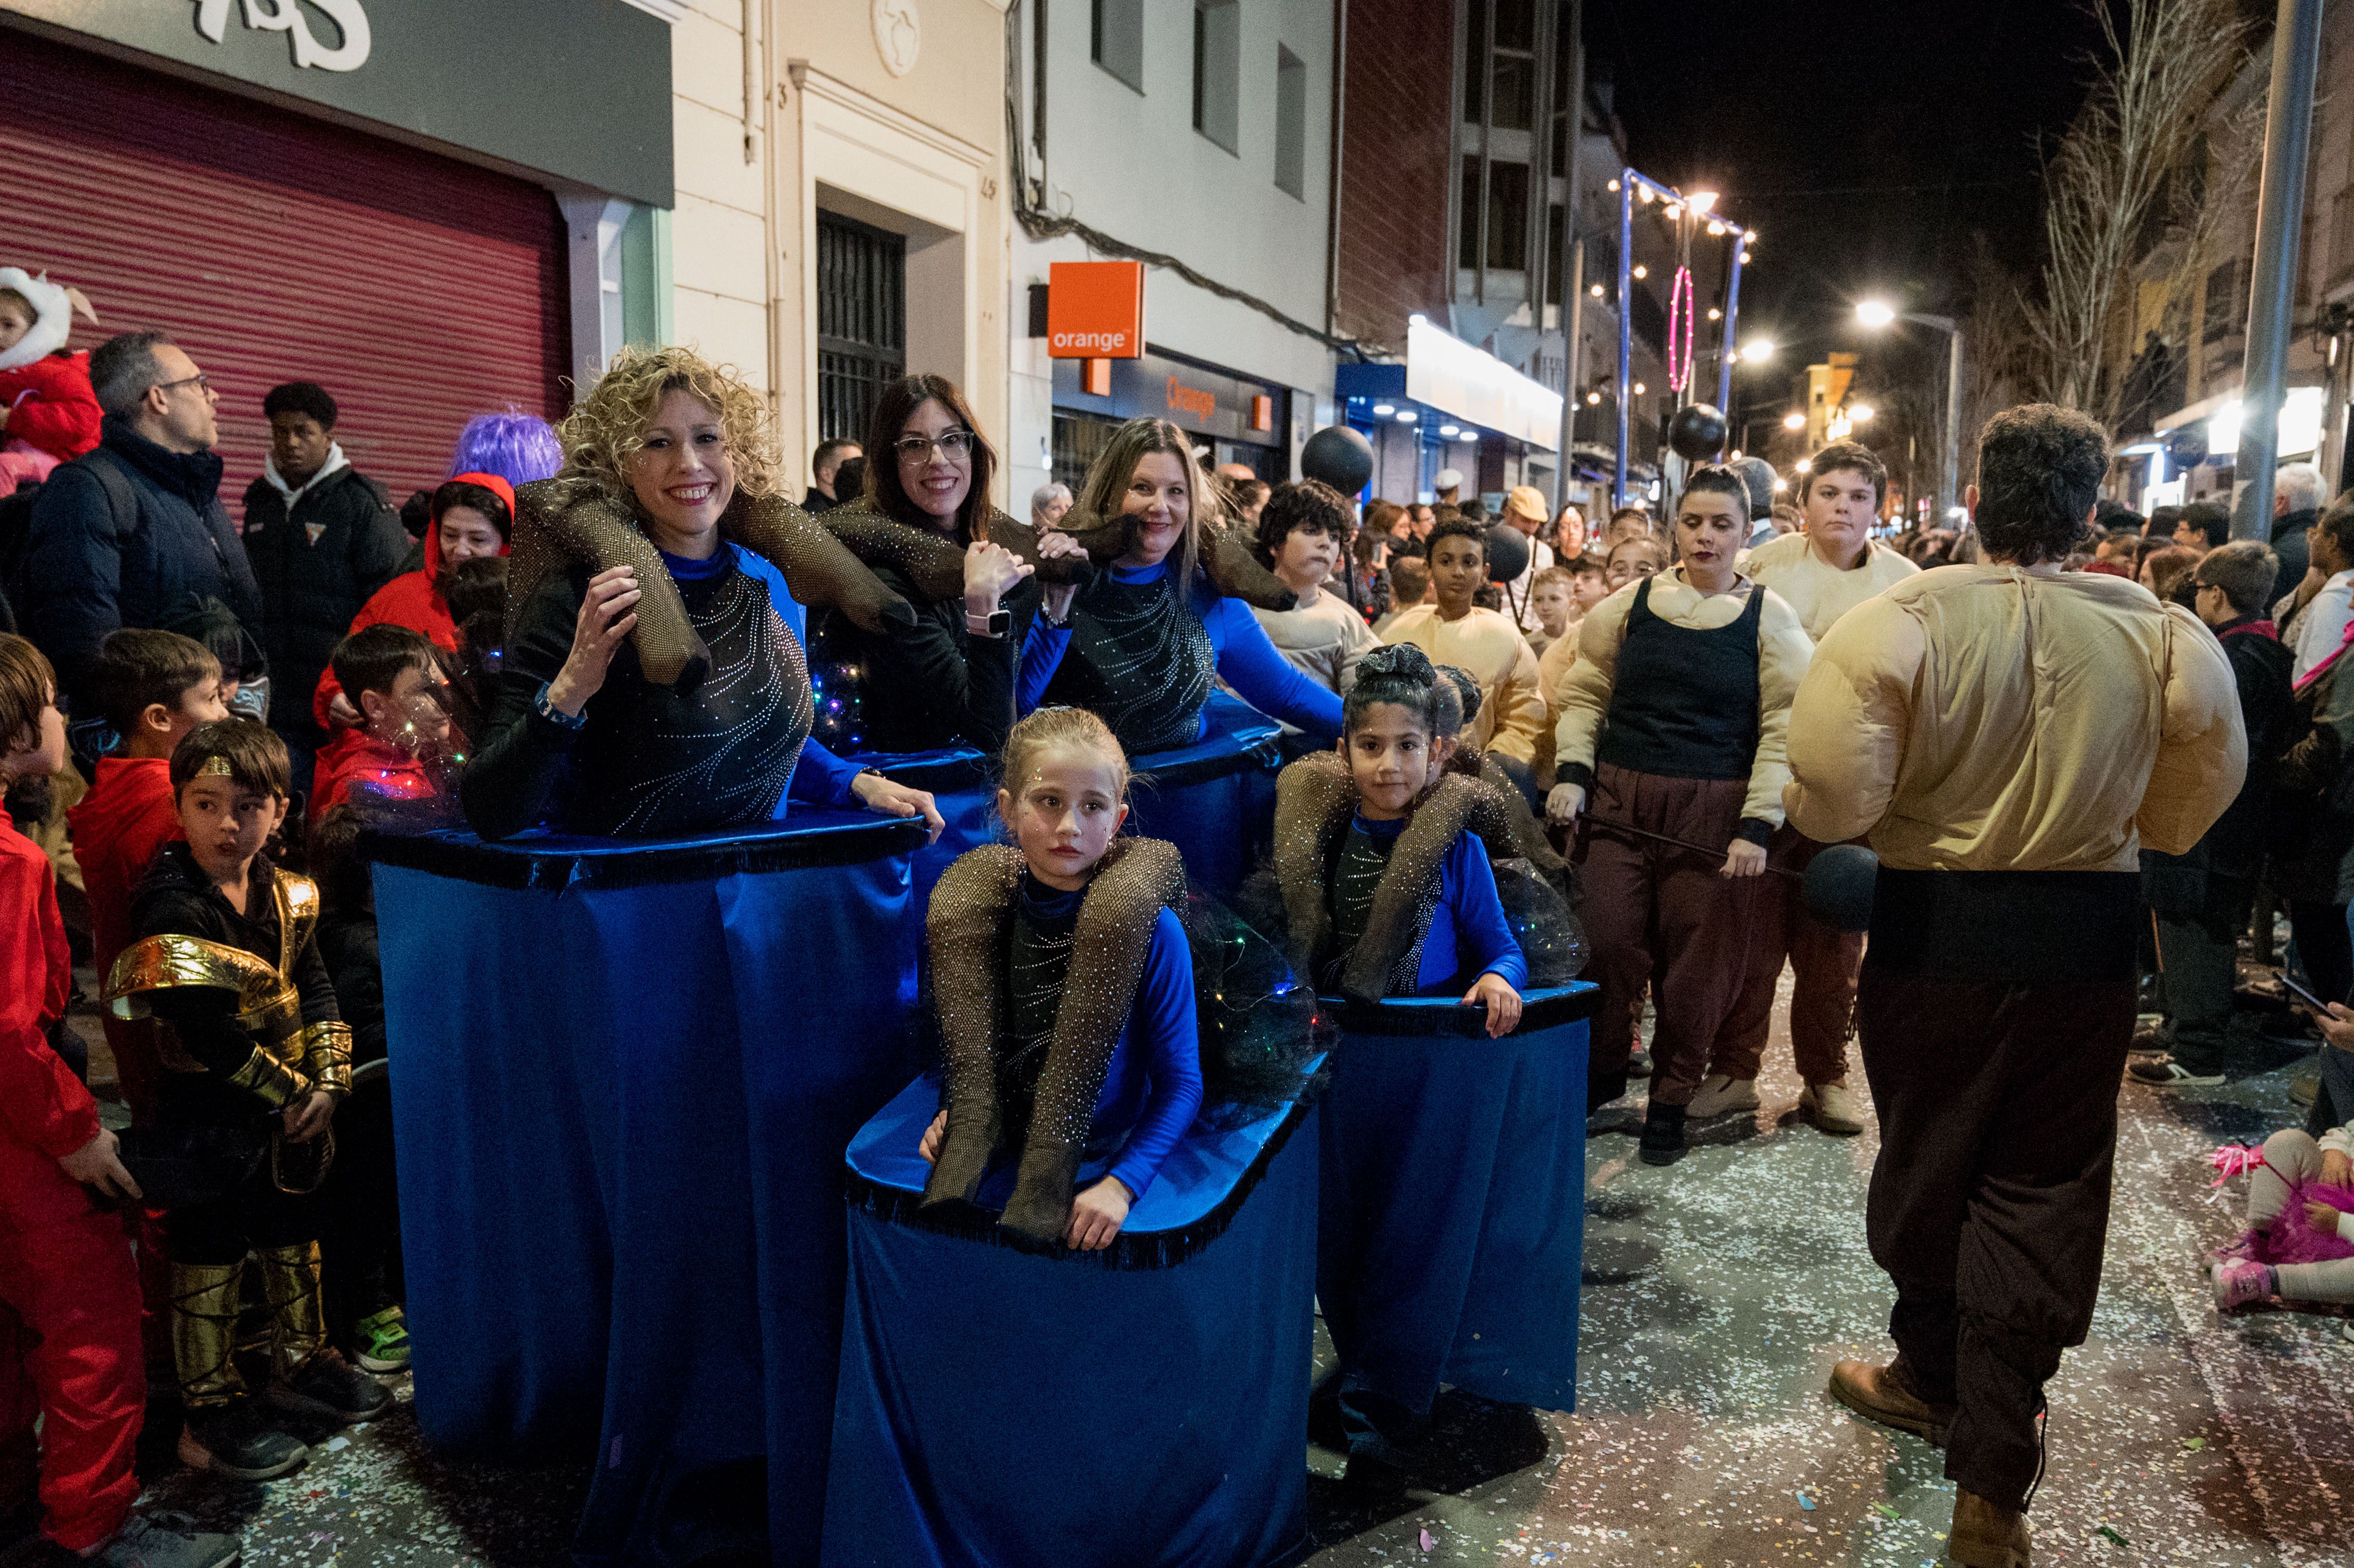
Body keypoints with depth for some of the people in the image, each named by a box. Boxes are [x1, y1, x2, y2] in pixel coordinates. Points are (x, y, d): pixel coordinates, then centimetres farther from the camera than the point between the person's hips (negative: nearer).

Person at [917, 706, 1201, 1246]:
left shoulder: (1152, 927, -15)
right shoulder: (986, 904, -2)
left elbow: (1181, 1082, -13)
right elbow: (956, 1038, 11)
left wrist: (1121, 1184, -27)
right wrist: (949, 1110, -9)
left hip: (1096, 1121, -3)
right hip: (1000, 1107, 4)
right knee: (957, 899, -11)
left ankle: (1046, 1174, -27)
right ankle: (971, 1135, -19)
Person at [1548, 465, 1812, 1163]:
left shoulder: (1768, 618, 1)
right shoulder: (1631, 603, 6)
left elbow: (1783, 730, -2)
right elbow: (1585, 694, 10)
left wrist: (1757, 824, -9)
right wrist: (1572, 773, -2)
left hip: (1714, 810, -1)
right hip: (1620, 799, 2)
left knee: (1697, 961, 3)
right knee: (1610, 942, 0)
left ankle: (1671, 1099, 21)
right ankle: (1603, 1071, 23)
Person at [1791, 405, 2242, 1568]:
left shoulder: (1902, 621, -16)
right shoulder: (2160, 634, -7)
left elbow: (1830, 800, -19)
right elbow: (2198, 795, 5)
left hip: (1934, 930, -2)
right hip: (2086, 943, 2)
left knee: (1927, 1162, 18)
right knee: (2042, 1189, 10)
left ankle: (1932, 1376, 40)